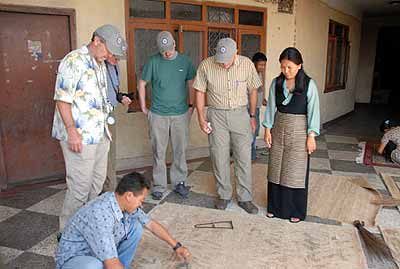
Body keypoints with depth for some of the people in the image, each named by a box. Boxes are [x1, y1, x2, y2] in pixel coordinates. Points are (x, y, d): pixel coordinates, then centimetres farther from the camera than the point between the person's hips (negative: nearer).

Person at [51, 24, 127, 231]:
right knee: (80, 186, -4)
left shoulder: (100, 64, 15)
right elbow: (62, 99, -17)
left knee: (97, 181, 15)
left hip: (99, 134, 9)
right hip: (80, 136, -9)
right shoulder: (74, 61, -13)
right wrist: (72, 131, -21)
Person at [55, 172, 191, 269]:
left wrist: (176, 246, 5)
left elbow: (151, 224, 4)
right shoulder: (100, 214, -36)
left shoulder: (125, 204, -10)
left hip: (102, 253, 8)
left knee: (135, 227, -3)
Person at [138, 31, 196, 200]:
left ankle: (179, 182, 24)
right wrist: (143, 107, 3)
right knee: (159, 152, 5)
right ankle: (159, 186, 18)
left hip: (180, 114, 1)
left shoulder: (184, 61, 2)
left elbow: (190, 84, 12)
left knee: (180, 151, 8)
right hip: (158, 115, -1)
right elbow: (142, 84, 5)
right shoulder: (153, 61, -3)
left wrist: (191, 105, 8)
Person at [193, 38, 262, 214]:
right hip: (216, 115, 0)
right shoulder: (206, 65, -11)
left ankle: (244, 198, 17)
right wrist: (201, 117, -5)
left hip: (240, 114, 1)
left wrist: (252, 116, 7)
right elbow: (200, 92, -1)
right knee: (219, 157, 6)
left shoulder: (247, 64, -8)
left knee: (244, 157, 3)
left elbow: (253, 90, 4)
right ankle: (224, 195, 25)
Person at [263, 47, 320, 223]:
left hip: (299, 131, -3)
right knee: (276, 168, 11)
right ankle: (276, 206, 28)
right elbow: (271, 107, 4)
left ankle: (296, 210, 23)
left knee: (296, 171, 5)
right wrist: (268, 129, 1)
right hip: (279, 129, 4)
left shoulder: (309, 85, -10)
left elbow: (313, 111, -9)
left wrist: (311, 136, -12)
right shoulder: (276, 83, -1)